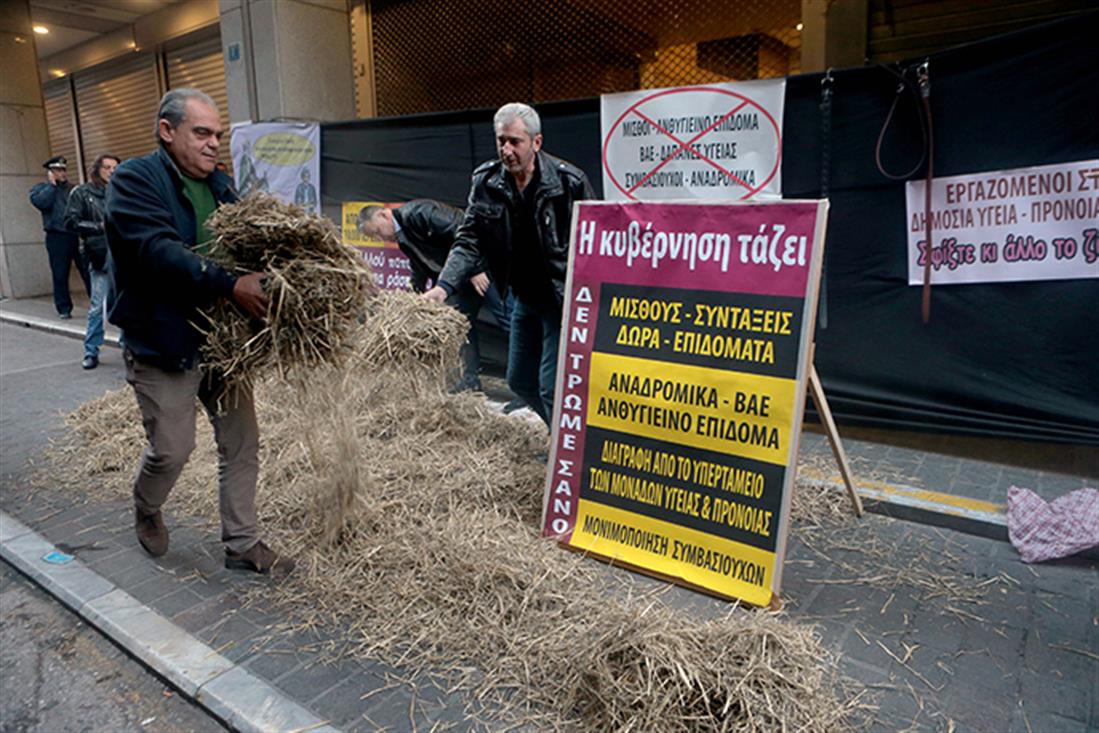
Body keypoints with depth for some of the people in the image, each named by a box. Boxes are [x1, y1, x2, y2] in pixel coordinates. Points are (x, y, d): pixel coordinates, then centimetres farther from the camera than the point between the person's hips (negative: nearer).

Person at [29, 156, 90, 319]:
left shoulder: (73, 188, 18)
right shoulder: (40, 188, 10)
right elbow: (41, 202, -12)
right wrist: (52, 184, -4)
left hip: (78, 235, 2)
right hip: (57, 237, -2)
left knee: (88, 271, -3)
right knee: (60, 275, 1)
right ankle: (64, 309, 9)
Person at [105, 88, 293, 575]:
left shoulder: (219, 185, 12)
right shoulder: (134, 180, -9)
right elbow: (158, 251, -25)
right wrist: (231, 286, -35)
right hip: (163, 345, -6)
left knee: (241, 441, 8)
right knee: (171, 449, 3)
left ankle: (242, 544, 22)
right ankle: (146, 511, 38)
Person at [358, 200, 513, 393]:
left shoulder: (416, 213, -18)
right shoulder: (403, 239, 12)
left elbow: (460, 231, -24)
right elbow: (420, 270, 23)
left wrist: (475, 269, -25)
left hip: (482, 264, -10)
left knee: (506, 316, -10)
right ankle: (470, 379, 15)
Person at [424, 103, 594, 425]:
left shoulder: (569, 181, -16)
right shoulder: (485, 182, -3)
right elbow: (469, 241, -5)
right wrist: (444, 286, -21)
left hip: (563, 298, -6)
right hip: (525, 299, 7)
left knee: (552, 386, -8)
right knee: (520, 380, 17)